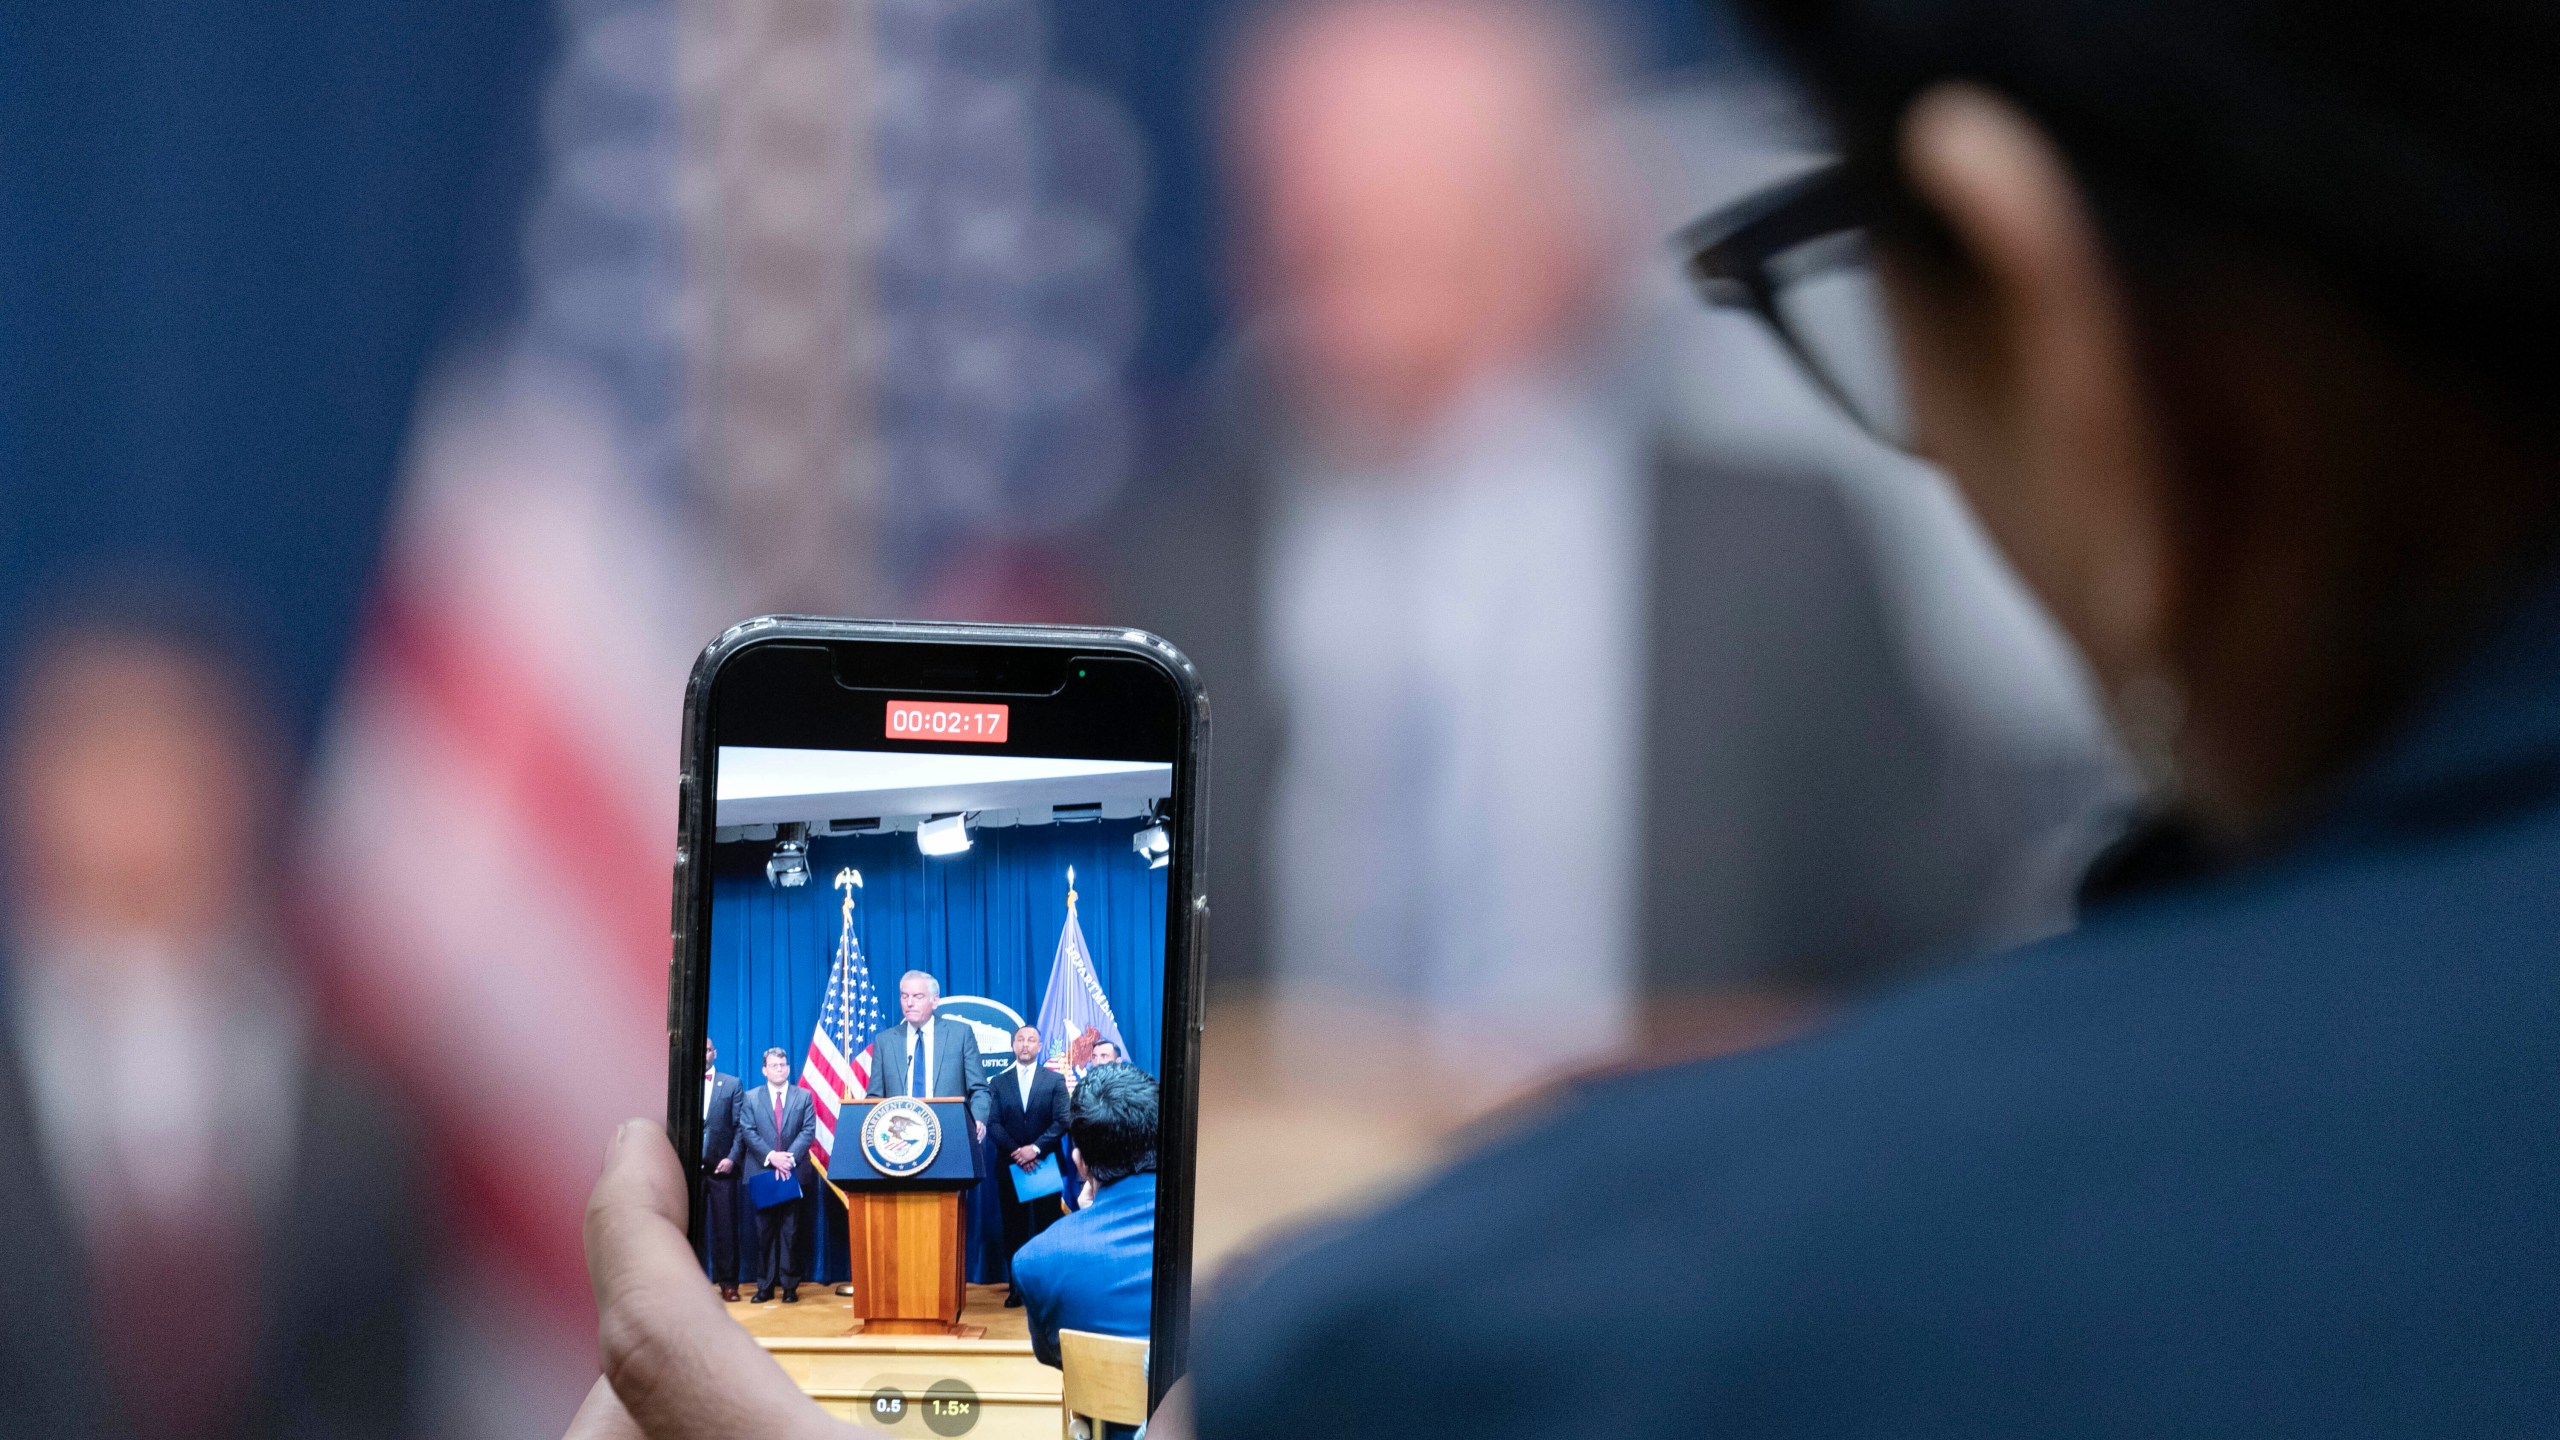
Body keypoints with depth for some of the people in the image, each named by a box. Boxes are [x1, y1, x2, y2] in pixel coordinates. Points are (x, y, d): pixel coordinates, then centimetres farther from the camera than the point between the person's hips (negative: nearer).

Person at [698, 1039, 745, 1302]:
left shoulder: (731, 1084, 9)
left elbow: (739, 1126, 5)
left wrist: (732, 1157, -6)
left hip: (721, 1167, 0)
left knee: (725, 1228, 0)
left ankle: (728, 1283, 3)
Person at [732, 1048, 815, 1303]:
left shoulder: (804, 1097, 8)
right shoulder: (751, 1098, 9)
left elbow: (808, 1131, 0)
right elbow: (748, 1132, 0)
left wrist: (790, 1157, -14)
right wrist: (771, 1157, -13)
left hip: (794, 1174, 0)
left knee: (791, 1232, 0)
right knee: (764, 1232, 1)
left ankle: (790, 1286, 3)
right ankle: (765, 1286, 4)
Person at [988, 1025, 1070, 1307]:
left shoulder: (1055, 1081, 5)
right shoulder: (999, 1083, 9)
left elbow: (1062, 1121, -4)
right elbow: (994, 1124, 1)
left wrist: (1035, 1149, -16)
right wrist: (1016, 1153, -13)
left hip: (1045, 1164, -1)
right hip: (1011, 1166, 1)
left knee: (1046, 1227, -1)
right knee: (1014, 1229, 1)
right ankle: (1016, 1288, 4)